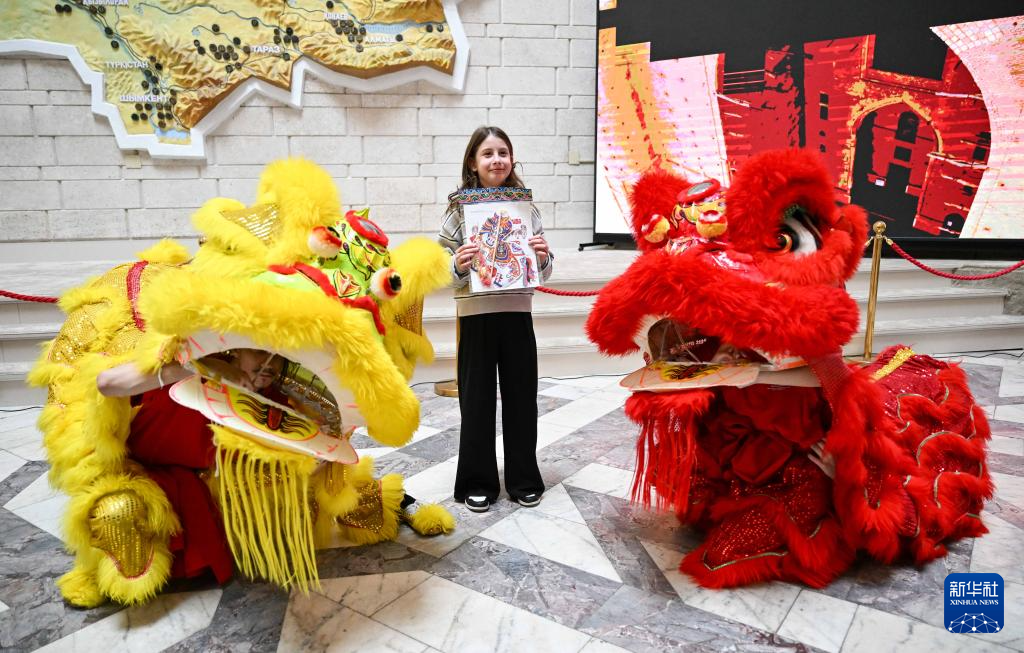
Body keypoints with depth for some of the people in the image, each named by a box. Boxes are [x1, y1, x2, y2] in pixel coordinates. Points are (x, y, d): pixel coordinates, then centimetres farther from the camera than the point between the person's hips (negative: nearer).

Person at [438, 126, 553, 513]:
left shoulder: (526, 205, 5)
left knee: (521, 395, 9)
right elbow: (446, 276, -2)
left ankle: (523, 479, 25)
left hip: (517, 313, 2)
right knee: (477, 398, 6)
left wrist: (543, 257, -11)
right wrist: (459, 266, -21)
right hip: (475, 315, -2)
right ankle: (478, 482, 21)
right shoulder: (459, 208, -1)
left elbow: (542, 274, 9)